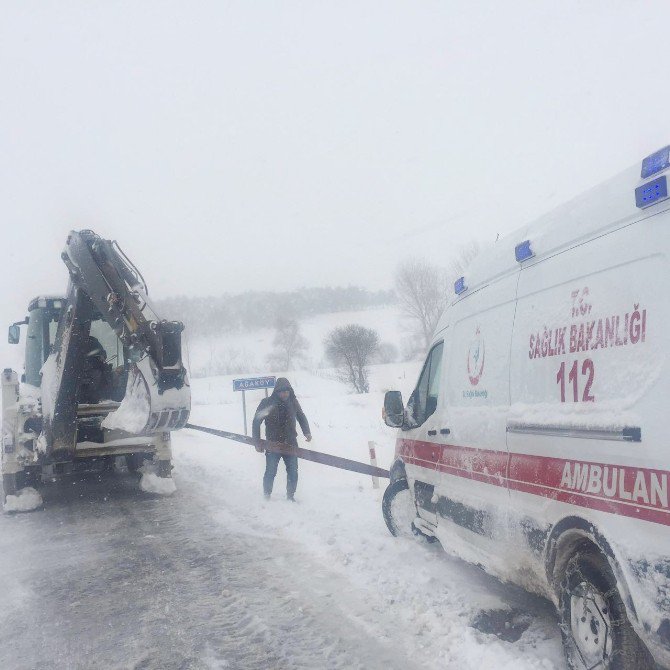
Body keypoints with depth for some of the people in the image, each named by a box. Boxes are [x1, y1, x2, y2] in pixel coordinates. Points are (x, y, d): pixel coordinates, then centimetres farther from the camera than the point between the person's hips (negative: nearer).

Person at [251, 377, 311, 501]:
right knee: (270, 472, -1)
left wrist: (307, 432, 4)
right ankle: (267, 497, 15)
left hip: (291, 443, 3)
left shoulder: (293, 402, 1)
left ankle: (290, 496, 21)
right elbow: (256, 422, -2)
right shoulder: (267, 403, -9)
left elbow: (301, 417, 17)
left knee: (293, 473, 4)